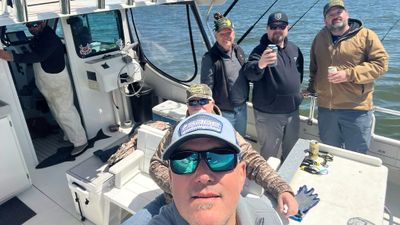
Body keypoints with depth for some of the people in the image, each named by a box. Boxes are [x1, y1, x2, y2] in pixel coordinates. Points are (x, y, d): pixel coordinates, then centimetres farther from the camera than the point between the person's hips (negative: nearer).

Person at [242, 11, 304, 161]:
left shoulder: (294, 49, 6)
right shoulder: (261, 50, -13)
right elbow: (249, 73, -34)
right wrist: (260, 64, -53)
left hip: (293, 111, 6)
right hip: (268, 114, -6)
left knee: (292, 151, 22)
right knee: (269, 154, 4)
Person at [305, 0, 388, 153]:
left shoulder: (366, 35, -4)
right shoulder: (320, 37, 10)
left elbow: (381, 63, -10)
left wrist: (349, 74, -19)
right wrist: (312, 88, 14)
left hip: (356, 108, -4)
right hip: (325, 108, 4)